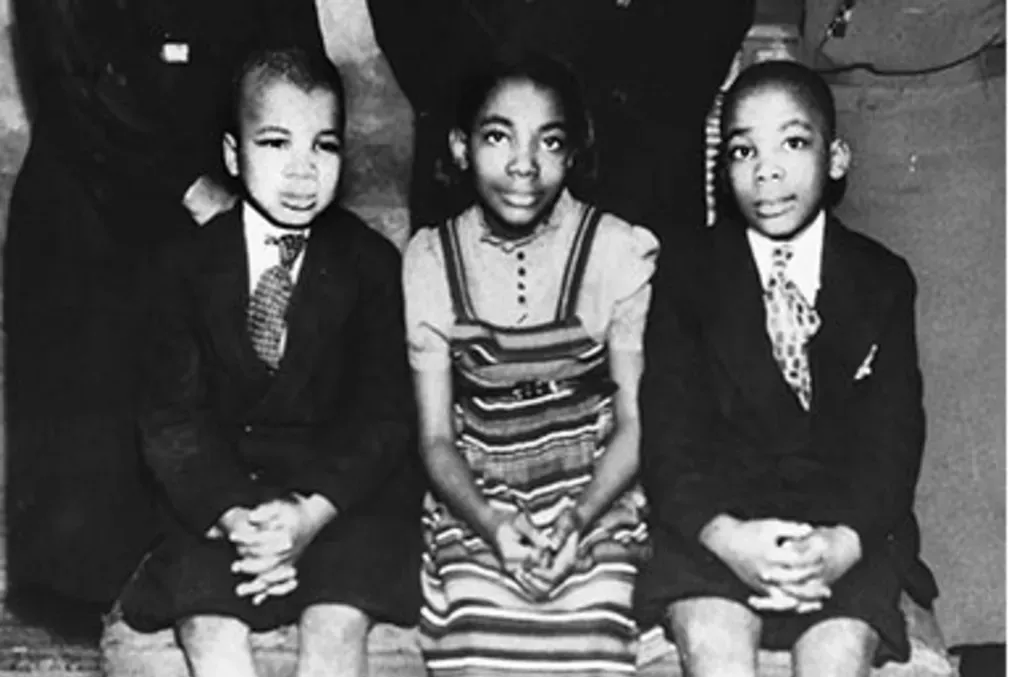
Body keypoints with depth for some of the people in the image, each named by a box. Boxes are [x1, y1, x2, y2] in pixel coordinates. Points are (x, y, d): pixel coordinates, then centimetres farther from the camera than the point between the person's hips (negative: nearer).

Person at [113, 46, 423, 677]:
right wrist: (232, 513, -19)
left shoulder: (372, 263, -2)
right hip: (221, 488, 2)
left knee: (338, 623, -23)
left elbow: (384, 412, -5)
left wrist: (313, 512, -20)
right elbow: (174, 416, -1)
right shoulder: (189, 265, 2)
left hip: (344, 485, -1)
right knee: (207, 624, -21)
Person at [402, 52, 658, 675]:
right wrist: (489, 522, -16)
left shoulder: (620, 252, -1)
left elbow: (634, 424, 0)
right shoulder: (429, 261, 2)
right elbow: (437, 436, 2)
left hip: (596, 494, 0)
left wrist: (579, 517, -17)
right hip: (476, 502, 1)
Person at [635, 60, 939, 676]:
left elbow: (891, 437, -1)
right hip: (715, 520, 0)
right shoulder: (688, 280, 5)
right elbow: (668, 437, -2)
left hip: (847, 525, 1)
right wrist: (725, 535, -22)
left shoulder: (883, 280, 8)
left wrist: (844, 542, -20)